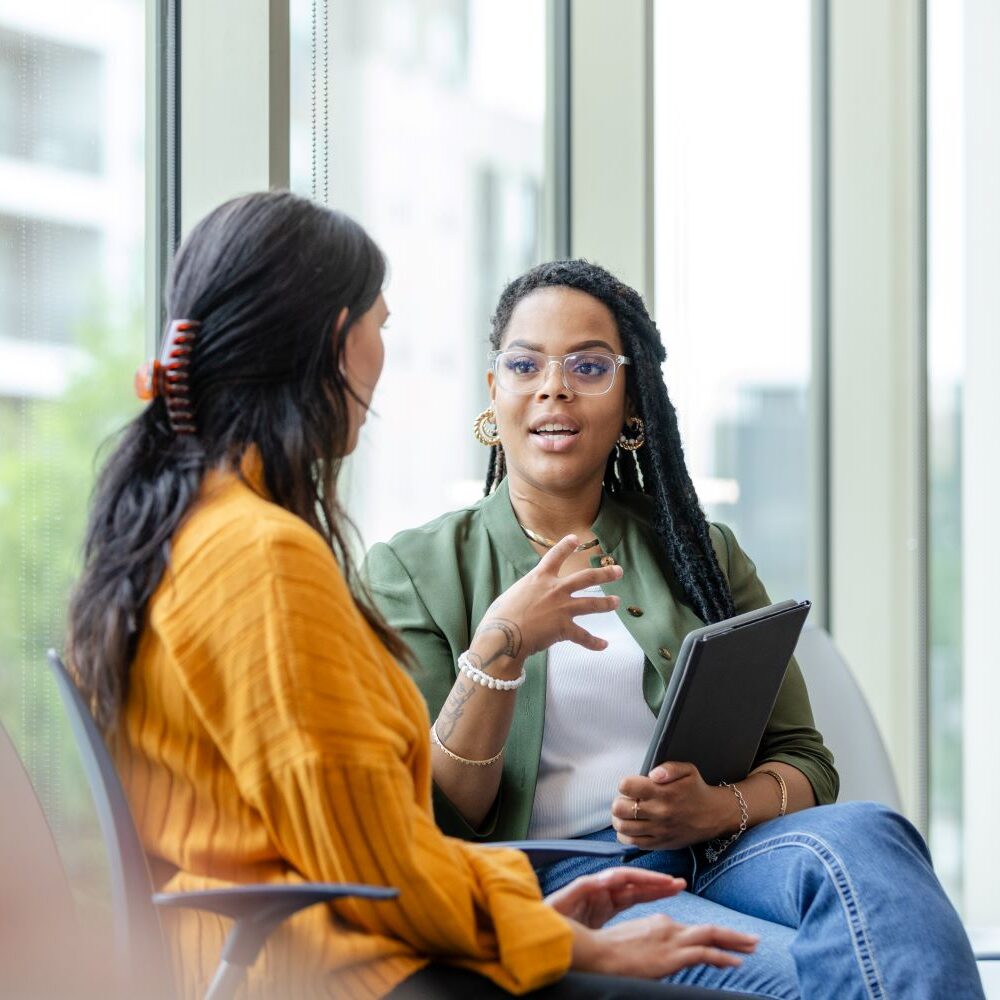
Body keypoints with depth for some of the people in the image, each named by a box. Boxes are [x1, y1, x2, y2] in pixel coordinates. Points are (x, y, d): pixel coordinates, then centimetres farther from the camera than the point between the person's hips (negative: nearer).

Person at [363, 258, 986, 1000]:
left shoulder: (701, 554, 22)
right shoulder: (415, 570, 12)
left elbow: (805, 765, 15)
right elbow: (432, 819, 2)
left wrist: (717, 807, -9)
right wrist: (498, 647, -15)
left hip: (718, 857, 5)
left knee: (861, 836, -33)